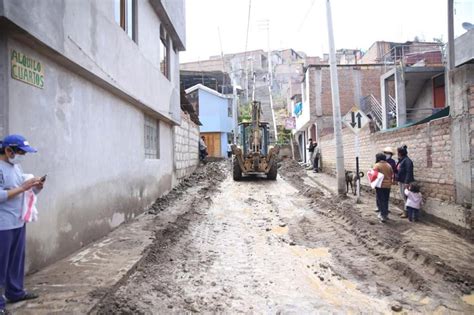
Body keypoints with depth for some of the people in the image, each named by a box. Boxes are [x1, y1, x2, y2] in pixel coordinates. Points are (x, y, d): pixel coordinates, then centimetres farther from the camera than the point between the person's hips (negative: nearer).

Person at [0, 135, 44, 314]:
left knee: (17, 260, 18)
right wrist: (22, 188, -22)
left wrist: (36, 187, 0)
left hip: (18, 222, 9)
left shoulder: (16, 166, 12)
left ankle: (15, 292, 33)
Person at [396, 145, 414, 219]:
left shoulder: (407, 160, -16)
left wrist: (407, 182, -25)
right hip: (401, 181, 10)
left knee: (405, 197, -3)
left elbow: (409, 172, -21)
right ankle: (405, 211, 24)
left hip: (405, 182, -10)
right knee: (403, 197, 15)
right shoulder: (400, 160, 12)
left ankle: (406, 212, 4)